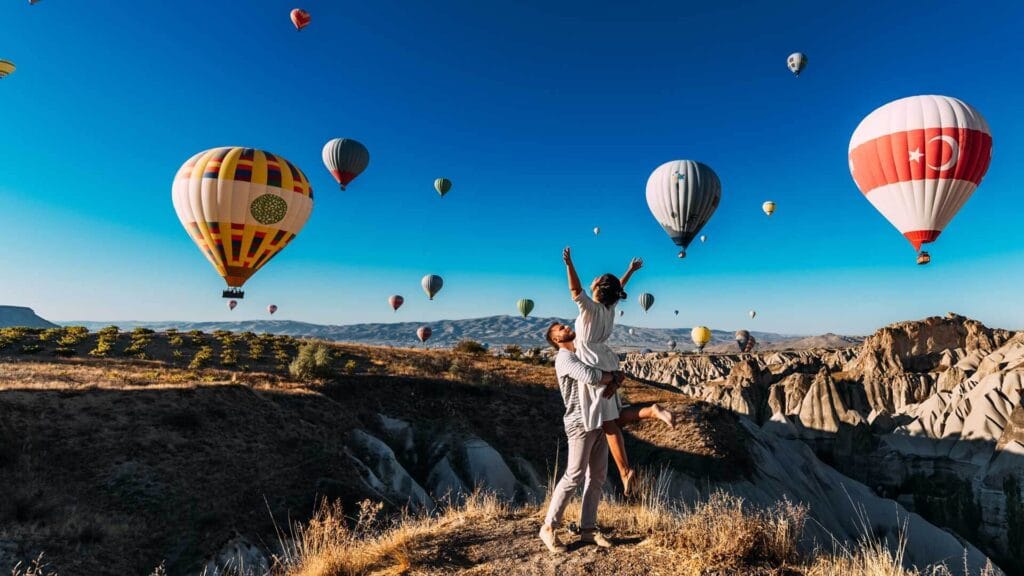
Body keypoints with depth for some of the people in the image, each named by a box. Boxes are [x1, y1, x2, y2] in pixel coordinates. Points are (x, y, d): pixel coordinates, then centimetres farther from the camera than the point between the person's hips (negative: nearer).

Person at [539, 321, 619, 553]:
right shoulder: (564, 359, -12)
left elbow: (616, 373, 13)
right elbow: (591, 377, -29)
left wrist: (614, 381, -11)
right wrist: (610, 376, -8)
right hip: (580, 424, -8)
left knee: (597, 476, 10)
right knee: (574, 476, -5)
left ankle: (588, 529, 21)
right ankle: (549, 528, 8)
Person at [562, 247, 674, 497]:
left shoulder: (592, 308, -15)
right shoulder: (609, 306, 6)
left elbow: (575, 291, -30)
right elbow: (619, 287, 25)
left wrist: (569, 265, -39)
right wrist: (631, 270, 37)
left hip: (595, 367, -8)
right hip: (608, 365, 8)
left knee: (608, 422, -5)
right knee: (615, 419, 12)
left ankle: (625, 471, -6)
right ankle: (652, 410, -5)